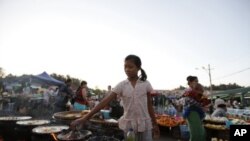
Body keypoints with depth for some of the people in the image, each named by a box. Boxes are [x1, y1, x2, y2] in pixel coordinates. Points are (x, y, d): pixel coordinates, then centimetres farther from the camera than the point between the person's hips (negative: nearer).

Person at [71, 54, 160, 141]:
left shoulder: (146, 84, -5)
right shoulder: (121, 85, -7)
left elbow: (149, 105, 3)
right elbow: (106, 101, -14)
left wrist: (155, 124, 7)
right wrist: (85, 118, -20)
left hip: (145, 123, 0)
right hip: (128, 124, 0)